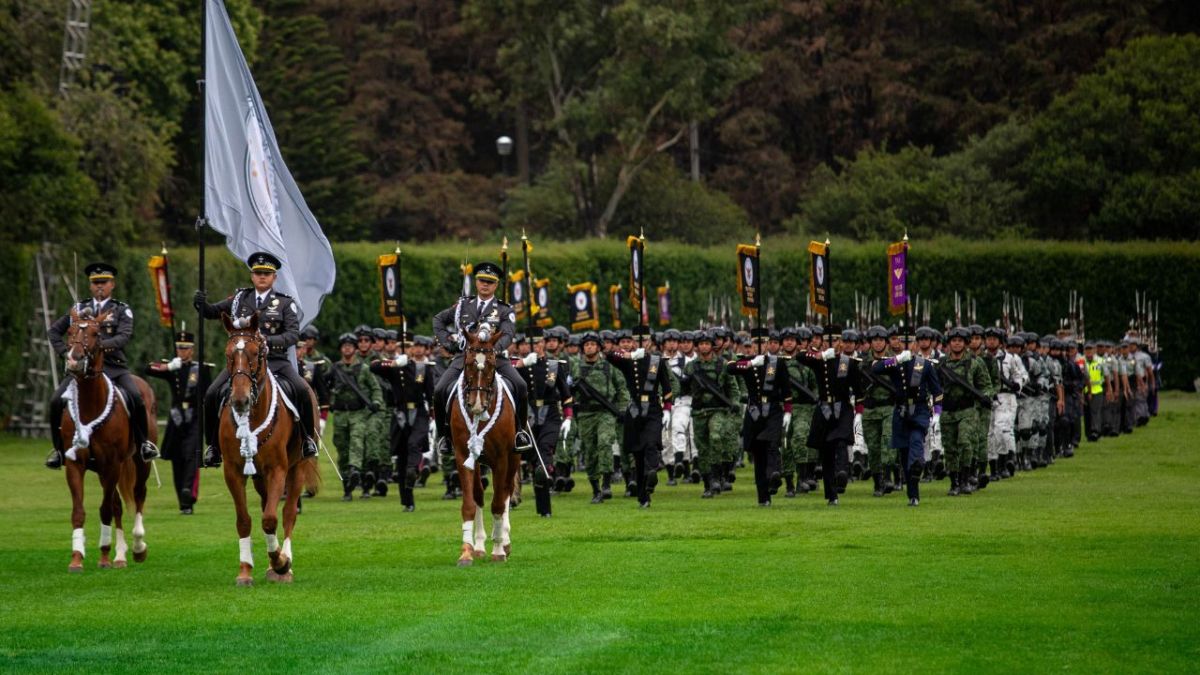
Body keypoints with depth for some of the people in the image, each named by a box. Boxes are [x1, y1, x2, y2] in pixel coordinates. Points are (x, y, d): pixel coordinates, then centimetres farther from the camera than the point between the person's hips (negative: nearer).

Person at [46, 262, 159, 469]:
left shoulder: (122, 310, 7)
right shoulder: (80, 309, 16)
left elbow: (124, 337, -10)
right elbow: (53, 331, 20)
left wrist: (100, 345, -26)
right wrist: (65, 353, 4)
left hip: (114, 366, -2)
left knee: (135, 397, -27)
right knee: (57, 401, -16)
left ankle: (143, 443, -6)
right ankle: (59, 449, 1)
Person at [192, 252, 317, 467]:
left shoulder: (285, 303, 3)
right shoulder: (240, 298, 11)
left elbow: (294, 334, -7)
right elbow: (212, 312, 18)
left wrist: (270, 341, -25)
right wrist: (201, 304, -5)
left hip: (275, 360, -2)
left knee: (301, 390, -24)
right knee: (212, 394, -16)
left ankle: (307, 437, -1)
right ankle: (214, 444, 1)